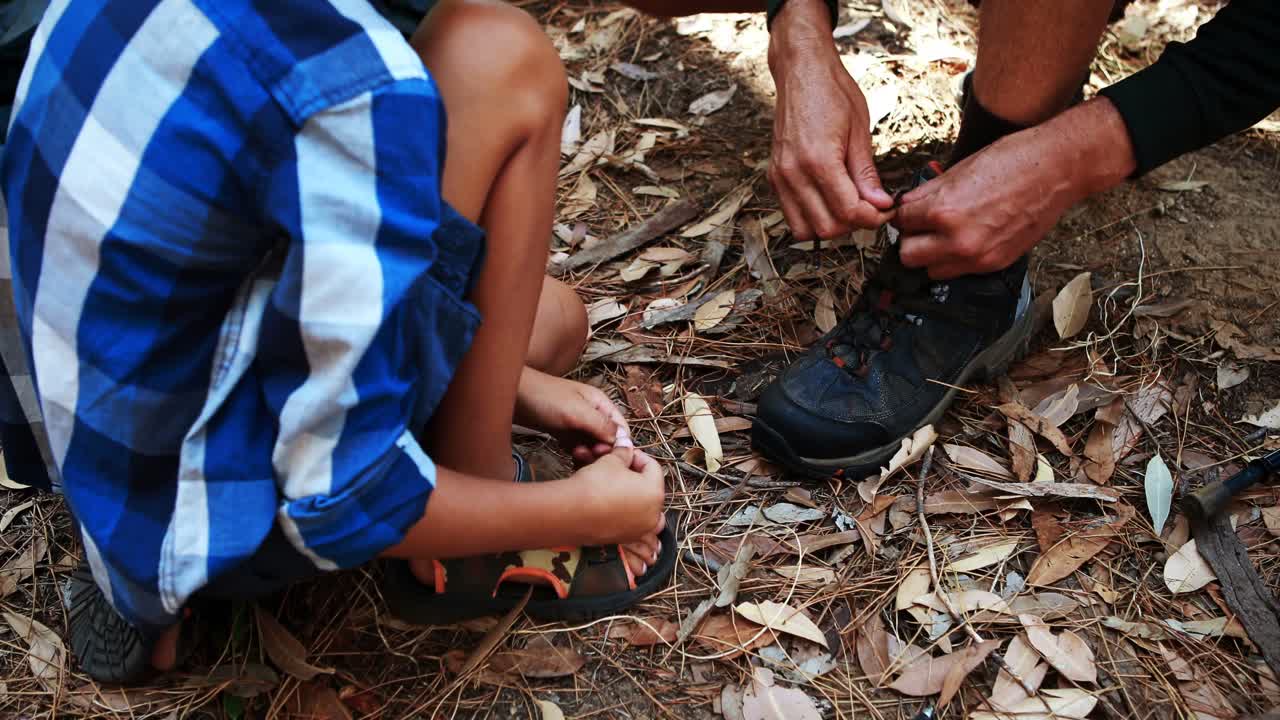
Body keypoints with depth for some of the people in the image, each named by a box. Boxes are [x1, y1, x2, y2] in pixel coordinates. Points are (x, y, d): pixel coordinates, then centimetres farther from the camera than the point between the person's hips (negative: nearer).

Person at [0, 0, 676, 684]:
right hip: (226, 516, -8)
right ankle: (472, 548, 0)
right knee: (506, 65, -13)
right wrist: (590, 511, -6)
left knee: (553, 319, 23)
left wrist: (507, 381, 11)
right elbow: (342, 503, -22)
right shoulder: (354, 84, -28)